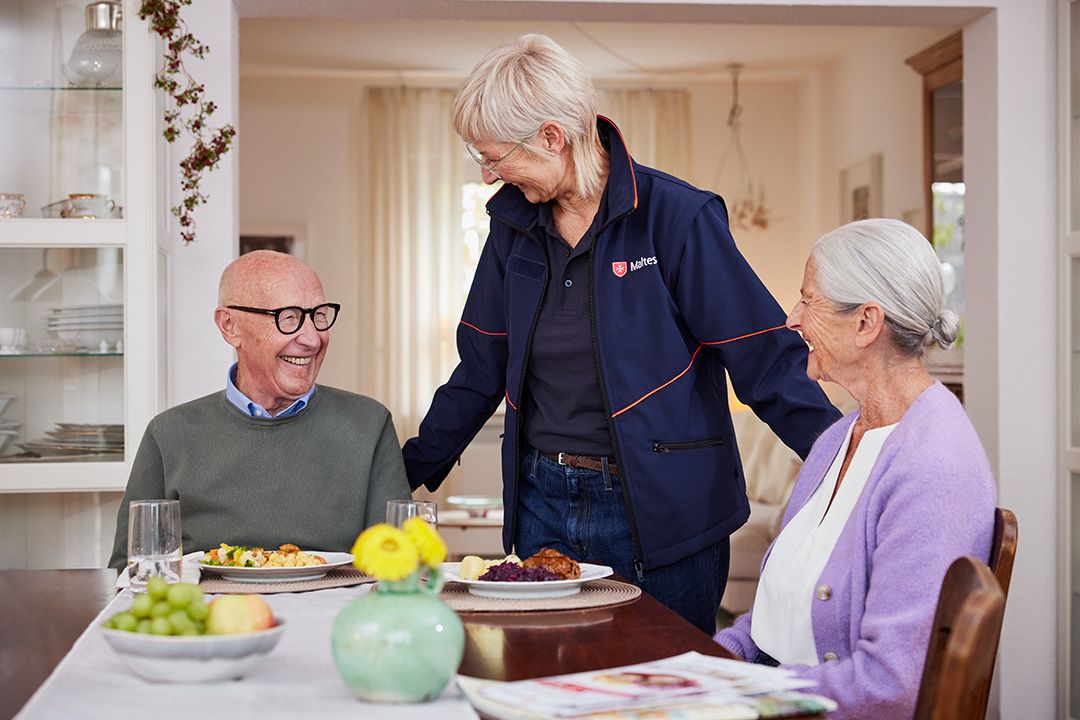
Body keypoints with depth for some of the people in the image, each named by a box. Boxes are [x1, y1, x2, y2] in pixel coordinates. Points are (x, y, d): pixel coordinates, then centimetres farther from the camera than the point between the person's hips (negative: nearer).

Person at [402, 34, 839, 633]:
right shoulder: (514, 224, 6)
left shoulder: (676, 217, -11)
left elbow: (765, 362, -11)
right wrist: (412, 468, 16)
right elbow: (481, 369, 16)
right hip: (542, 505, 5)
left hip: (660, 516, -5)